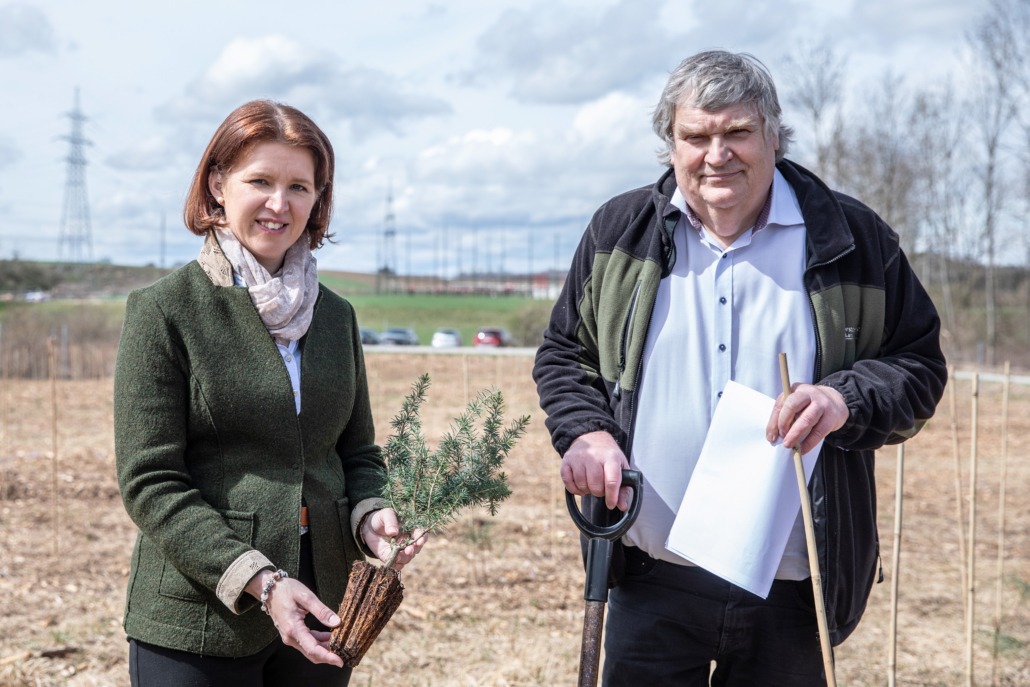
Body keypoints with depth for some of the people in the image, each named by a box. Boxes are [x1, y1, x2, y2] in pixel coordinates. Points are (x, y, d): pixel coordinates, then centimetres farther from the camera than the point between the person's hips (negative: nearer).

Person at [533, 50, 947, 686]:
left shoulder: (851, 238, 0)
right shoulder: (620, 232, 5)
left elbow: (920, 363, 4)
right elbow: (564, 354, 13)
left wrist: (849, 398, -17)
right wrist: (584, 432, -7)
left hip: (792, 587, 0)